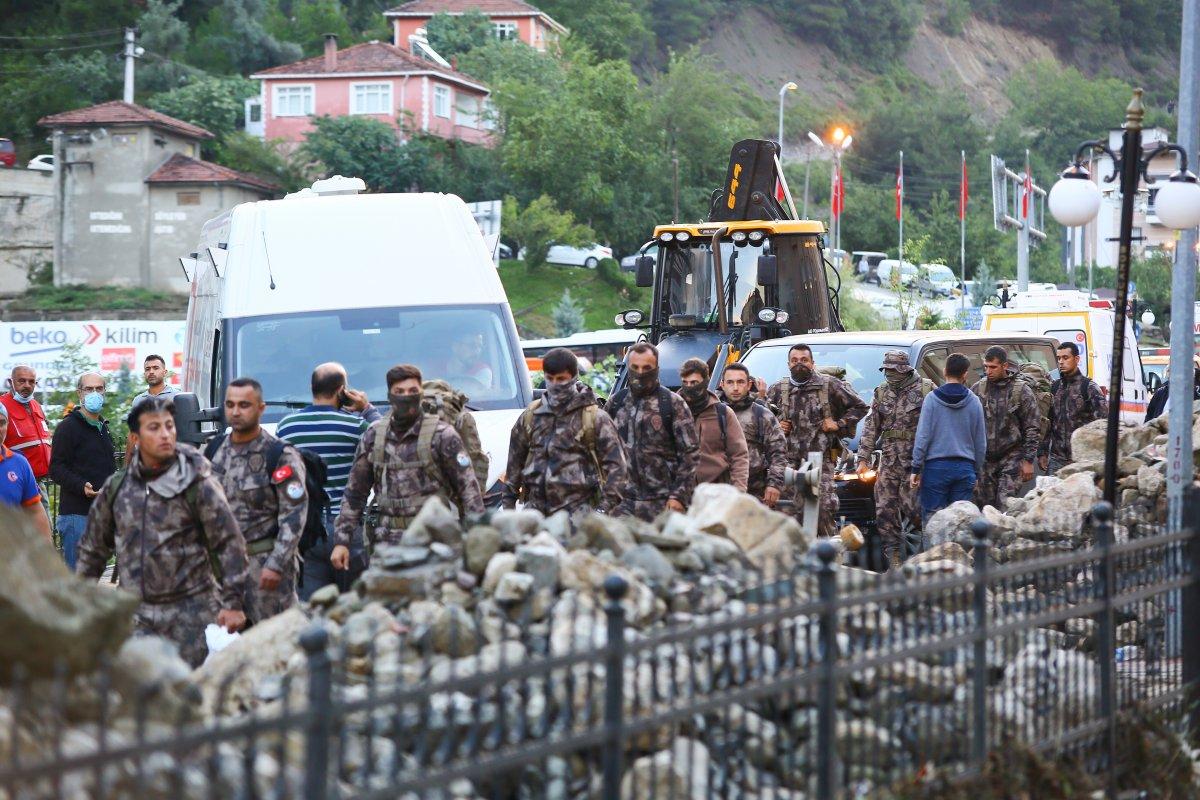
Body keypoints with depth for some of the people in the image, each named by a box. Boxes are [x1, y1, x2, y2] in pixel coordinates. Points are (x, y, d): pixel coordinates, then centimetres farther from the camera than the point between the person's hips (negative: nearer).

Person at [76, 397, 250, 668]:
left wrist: (232, 603, -8)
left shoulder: (198, 484, -4)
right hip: (137, 615, 3)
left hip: (192, 612, -3)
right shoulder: (116, 487, 8)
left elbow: (229, 543, -5)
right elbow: (93, 546, 19)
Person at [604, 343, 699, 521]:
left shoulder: (673, 404, -1)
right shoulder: (616, 403, 12)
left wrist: (679, 496, -10)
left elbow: (690, 453, -3)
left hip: (663, 502, -3)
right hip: (624, 502, 3)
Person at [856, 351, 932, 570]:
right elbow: (870, 427, 15)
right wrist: (863, 459, 9)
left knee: (911, 505, -13)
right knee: (885, 510, 1)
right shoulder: (881, 392, 14)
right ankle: (895, 562, 5)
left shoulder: (925, 389, -2)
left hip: (915, 461, -5)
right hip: (888, 460, 5)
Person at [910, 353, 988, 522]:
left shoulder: (932, 399, -4)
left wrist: (916, 468, 0)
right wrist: (977, 473, 20)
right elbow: (981, 442, 10)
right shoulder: (974, 402, 4)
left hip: (936, 466, -2)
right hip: (965, 468, 2)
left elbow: (922, 436, -6)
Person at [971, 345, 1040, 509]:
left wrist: (1028, 460, -7)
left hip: (1011, 457, -3)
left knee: (1005, 506, -12)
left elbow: (1032, 428, -2)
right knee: (984, 506, 3)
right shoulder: (977, 389, 5)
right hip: (983, 458, 4)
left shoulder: (1022, 391, -3)